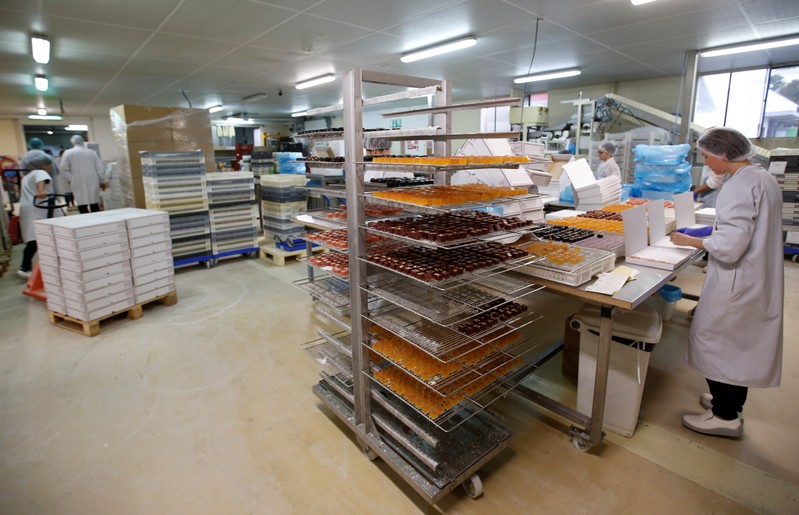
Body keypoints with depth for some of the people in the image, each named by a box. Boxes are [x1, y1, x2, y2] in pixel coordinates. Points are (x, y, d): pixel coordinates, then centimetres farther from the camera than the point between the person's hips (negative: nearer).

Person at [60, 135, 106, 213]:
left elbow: (64, 169, -1)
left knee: (82, 205, -4)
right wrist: (102, 181, 12)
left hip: (79, 183, -3)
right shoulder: (92, 152, 7)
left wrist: (70, 180, 9)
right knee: (95, 205, 8)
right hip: (92, 182, 3)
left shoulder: (68, 153, 1)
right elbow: (100, 168, 6)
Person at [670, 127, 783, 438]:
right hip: (760, 282, 10)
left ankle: (725, 416, 16)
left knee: (713, 341, 4)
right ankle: (732, 404, 37)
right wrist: (714, 231, 13)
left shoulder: (739, 185, -21)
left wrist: (690, 240, -13)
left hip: (735, 283, -10)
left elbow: (729, 247, -26)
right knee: (742, 345, 20)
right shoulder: (765, 179, 9)